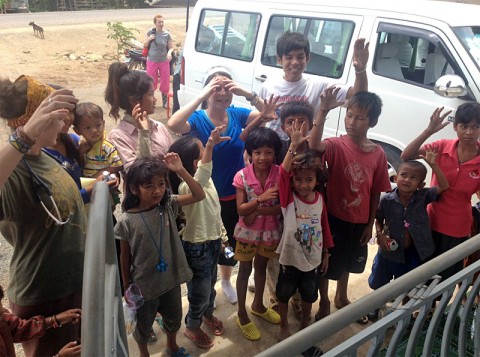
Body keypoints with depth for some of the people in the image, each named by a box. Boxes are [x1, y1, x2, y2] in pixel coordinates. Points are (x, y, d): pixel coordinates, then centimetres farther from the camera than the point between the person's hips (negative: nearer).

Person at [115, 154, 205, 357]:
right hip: (144, 285, -3)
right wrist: (127, 288, 0)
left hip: (171, 279, 3)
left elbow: (199, 195, -16)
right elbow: (125, 256, -8)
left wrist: (180, 170, -25)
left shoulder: (168, 206, -11)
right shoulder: (127, 221, -19)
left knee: (174, 318, 26)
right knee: (143, 324, 22)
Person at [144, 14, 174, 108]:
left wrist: (169, 52, -18)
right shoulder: (150, 32, -3)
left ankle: (165, 102, 17)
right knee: (151, 82, 5)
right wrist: (149, 39, -15)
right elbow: (144, 45, 5)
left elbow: (171, 47, 4)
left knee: (165, 82, 4)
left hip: (164, 61, 1)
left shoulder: (167, 34, -2)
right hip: (152, 61, -1)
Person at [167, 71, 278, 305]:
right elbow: (173, 125, -38)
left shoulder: (238, 115, -7)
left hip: (236, 195, 4)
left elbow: (270, 113, -16)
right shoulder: (198, 119, -17)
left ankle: (226, 281, 51)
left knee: (232, 242, 23)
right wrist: (202, 96, -36)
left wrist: (245, 93, -27)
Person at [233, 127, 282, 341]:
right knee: (245, 270, 13)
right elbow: (240, 209, -18)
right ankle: (242, 315, 30)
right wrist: (261, 198, -31)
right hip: (248, 231, -2)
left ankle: (258, 305, 45)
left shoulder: (280, 174, -15)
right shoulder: (242, 176, -18)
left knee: (261, 266, 22)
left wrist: (258, 211, -26)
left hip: (270, 231, 2)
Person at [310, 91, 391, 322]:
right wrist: (323, 111, -50)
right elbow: (314, 146, -41)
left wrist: (370, 224, 3)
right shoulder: (336, 145, -18)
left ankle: (342, 298, 51)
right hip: (334, 216, -4)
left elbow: (376, 192, 0)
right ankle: (324, 302, 38)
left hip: (359, 220, 4)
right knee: (326, 261, 13)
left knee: (348, 260, 25)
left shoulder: (378, 153, -7)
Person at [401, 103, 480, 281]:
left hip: (457, 229, -1)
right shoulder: (442, 146, -12)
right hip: (431, 221, 1)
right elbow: (405, 156, -21)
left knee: (446, 276, 18)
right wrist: (429, 131, -30)